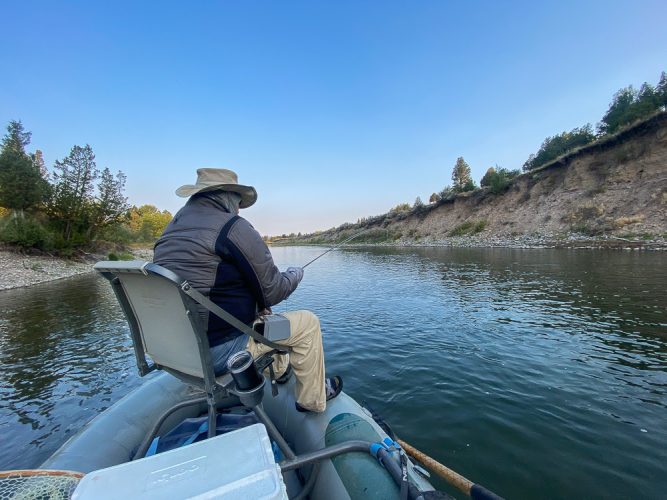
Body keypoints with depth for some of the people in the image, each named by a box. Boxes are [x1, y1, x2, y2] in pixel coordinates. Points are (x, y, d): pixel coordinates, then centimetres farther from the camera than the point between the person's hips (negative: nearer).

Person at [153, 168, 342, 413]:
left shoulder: (174, 225, 7)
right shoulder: (233, 228, -18)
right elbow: (273, 292, -15)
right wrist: (295, 274, 6)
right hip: (218, 350, -9)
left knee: (259, 312, 30)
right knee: (307, 322, 3)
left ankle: (280, 367, 44)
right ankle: (312, 399, 22)